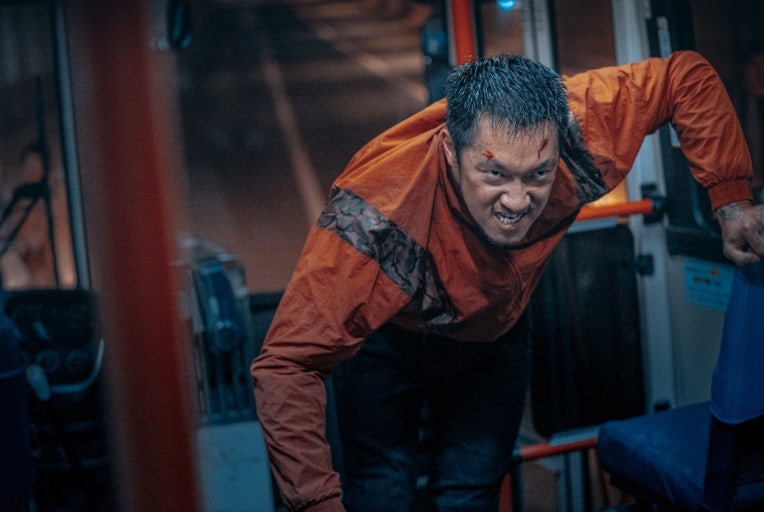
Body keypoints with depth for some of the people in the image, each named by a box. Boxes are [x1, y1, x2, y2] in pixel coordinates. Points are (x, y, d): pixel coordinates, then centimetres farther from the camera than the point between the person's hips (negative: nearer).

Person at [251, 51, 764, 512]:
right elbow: (289, 364, -45)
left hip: (495, 333, 4)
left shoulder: (576, 132, -35)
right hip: (386, 339, -3)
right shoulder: (379, 210, -45)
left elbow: (687, 75, -17)